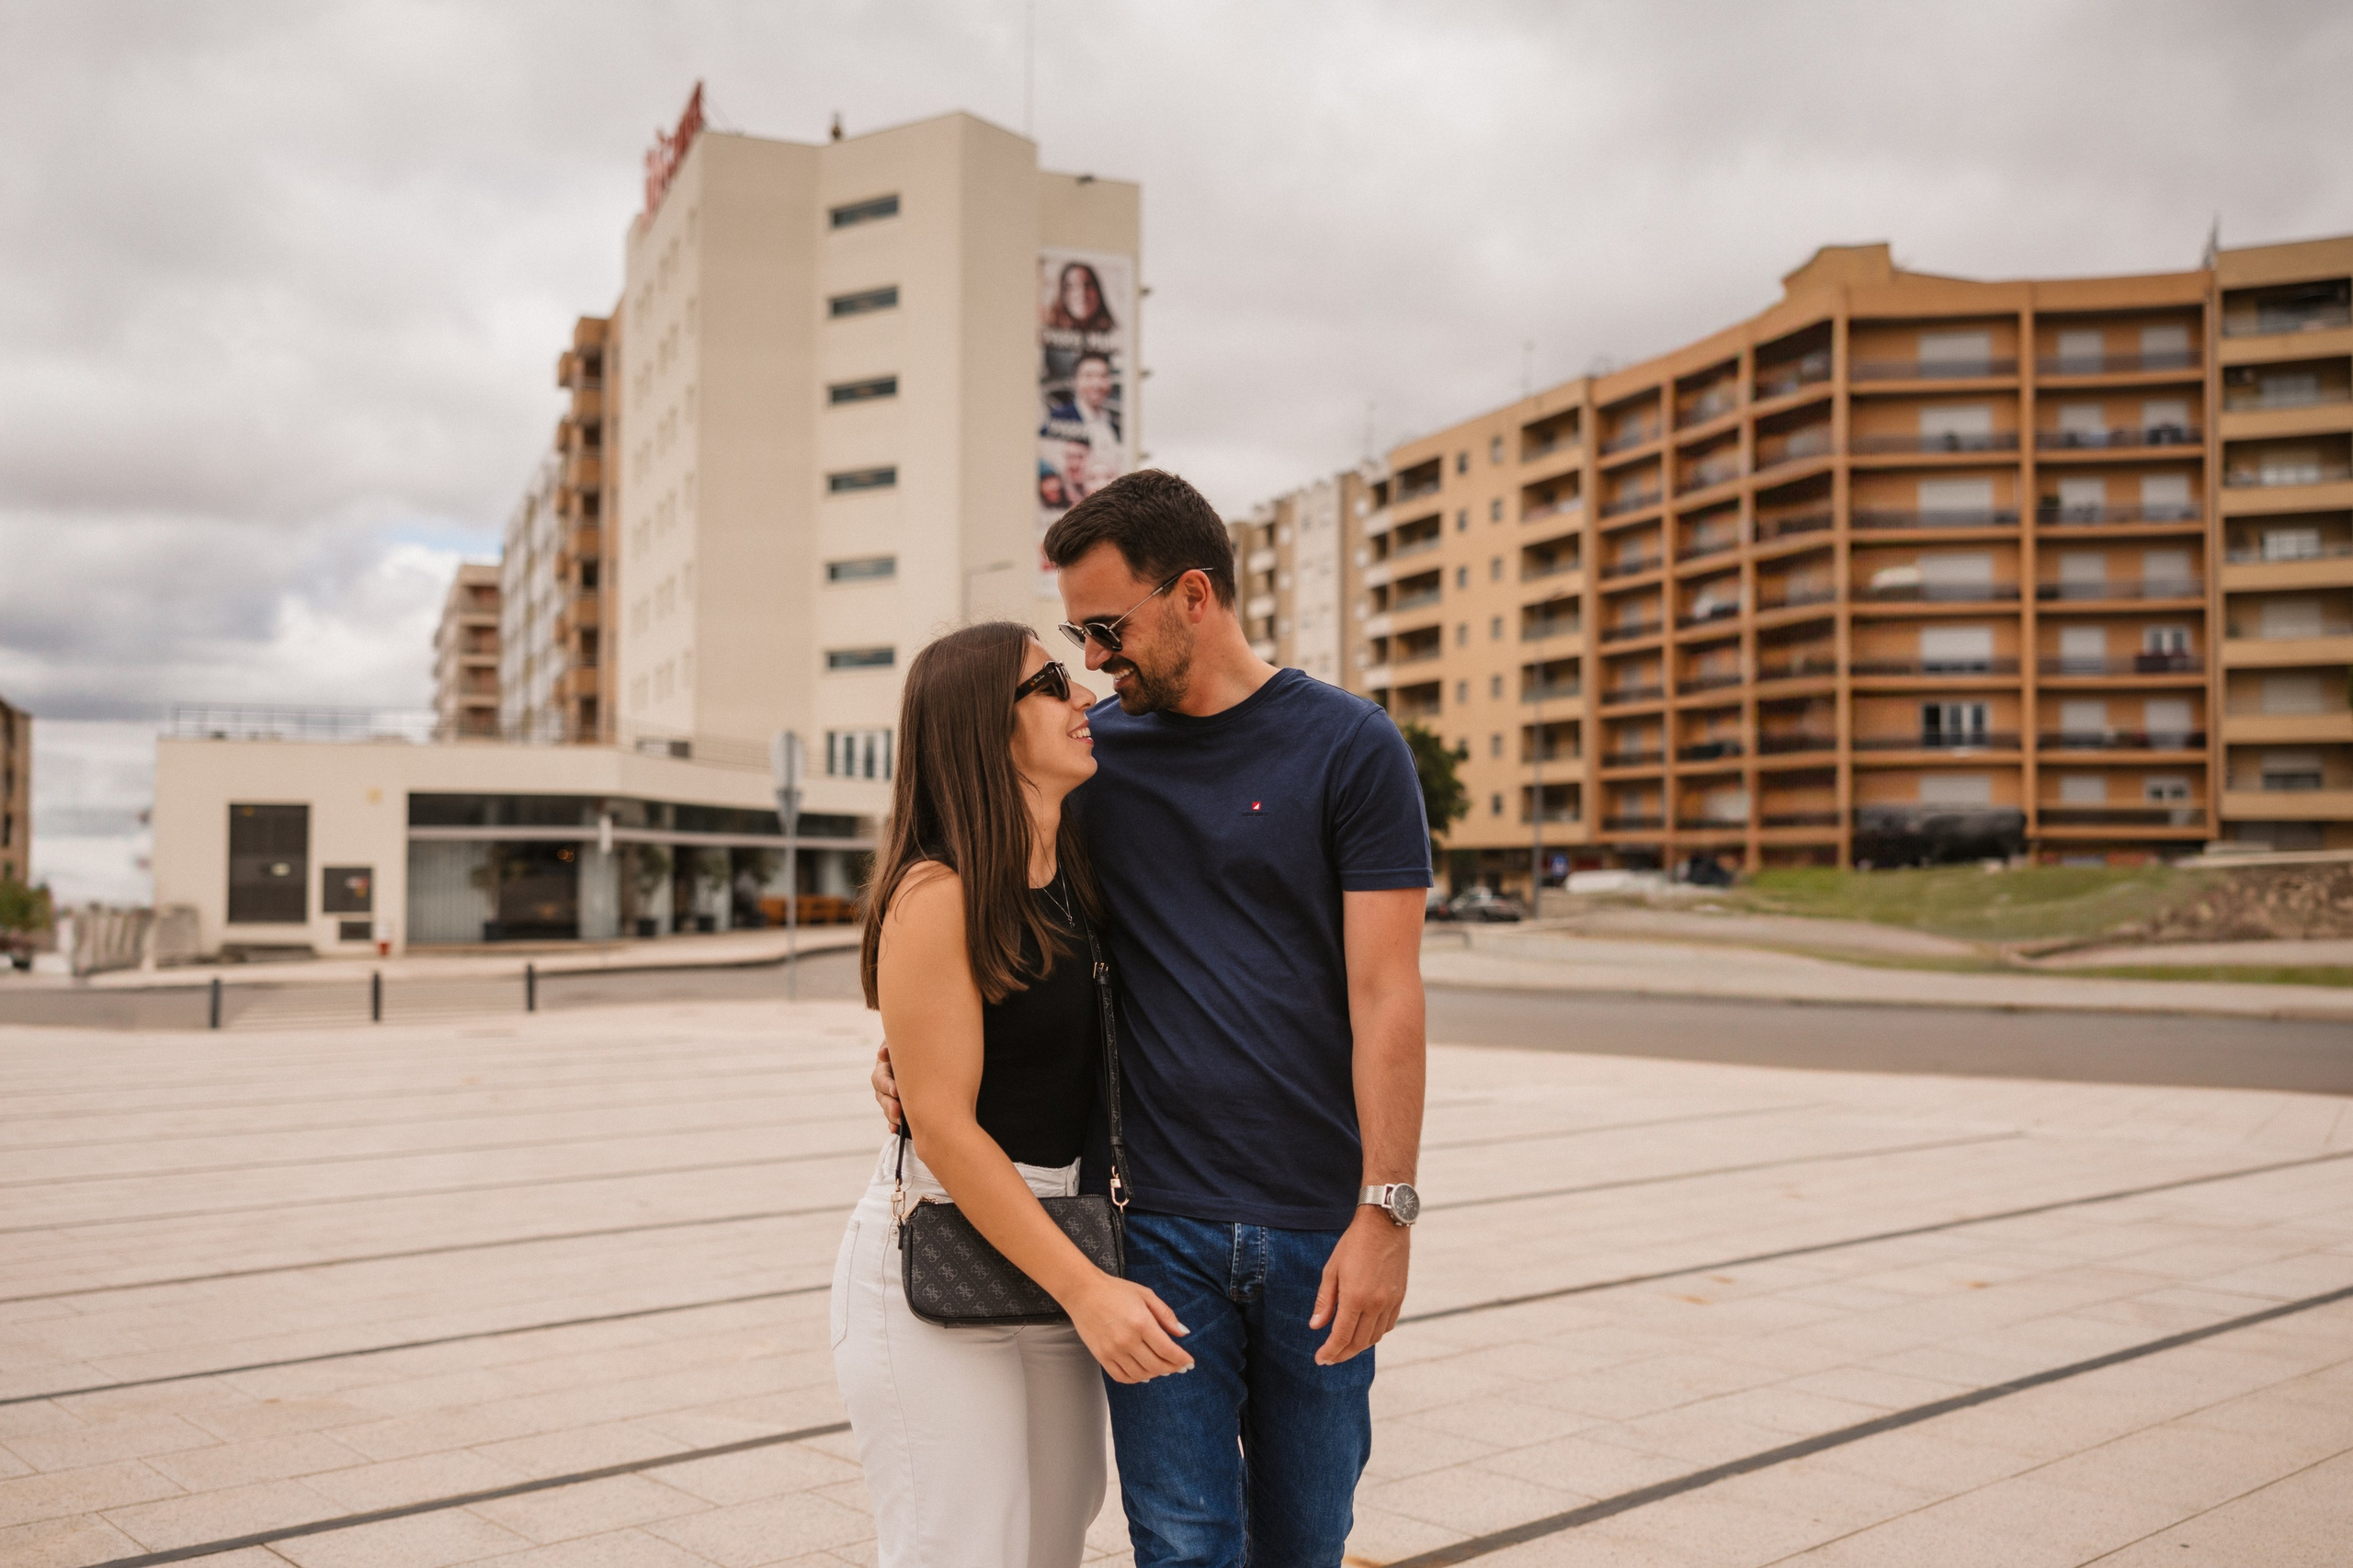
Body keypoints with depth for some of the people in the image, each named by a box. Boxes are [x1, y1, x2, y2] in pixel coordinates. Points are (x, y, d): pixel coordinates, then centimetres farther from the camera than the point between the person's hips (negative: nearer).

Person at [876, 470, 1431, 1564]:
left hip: (1319, 1228, -1)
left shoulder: (1350, 748, -3)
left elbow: (1385, 993, -7)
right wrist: (913, 1042, 1)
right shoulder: (1094, 753, 6)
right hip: (1159, 1221, 2)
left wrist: (1386, 1209, -14)